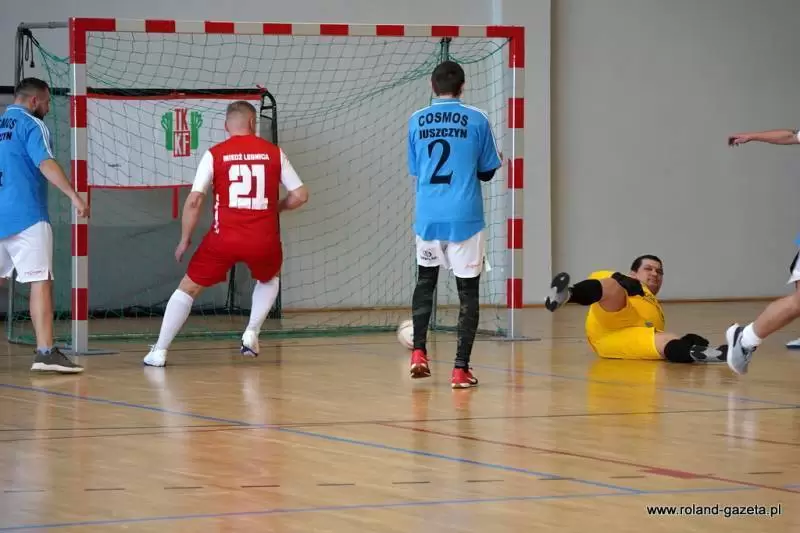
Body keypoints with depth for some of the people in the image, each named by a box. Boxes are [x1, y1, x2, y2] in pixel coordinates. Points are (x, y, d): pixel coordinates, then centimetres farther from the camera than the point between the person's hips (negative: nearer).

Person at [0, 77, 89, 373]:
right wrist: (73, 195, -25)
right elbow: (45, 163, -17)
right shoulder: (31, 125, -2)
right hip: (26, 216, -7)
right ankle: (45, 352, -19)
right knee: (40, 282, -10)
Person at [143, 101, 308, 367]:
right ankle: (251, 334, 18)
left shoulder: (214, 154, 2)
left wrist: (185, 239, 7)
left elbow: (193, 200, -5)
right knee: (269, 279, 34)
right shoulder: (273, 152, 5)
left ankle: (159, 351, 9)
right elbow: (300, 195, 5)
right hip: (264, 240, 1)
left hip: (224, 237, -1)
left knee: (188, 288, 14)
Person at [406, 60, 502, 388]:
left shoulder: (416, 122, 3)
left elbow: (414, 171, 11)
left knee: (425, 280, 24)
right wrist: (498, 161, 25)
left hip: (427, 217, 3)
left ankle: (418, 352, 13)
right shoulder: (477, 121, -4)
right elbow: (487, 172, 4)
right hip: (465, 219, -3)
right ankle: (461, 368, -4)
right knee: (468, 291, 4)